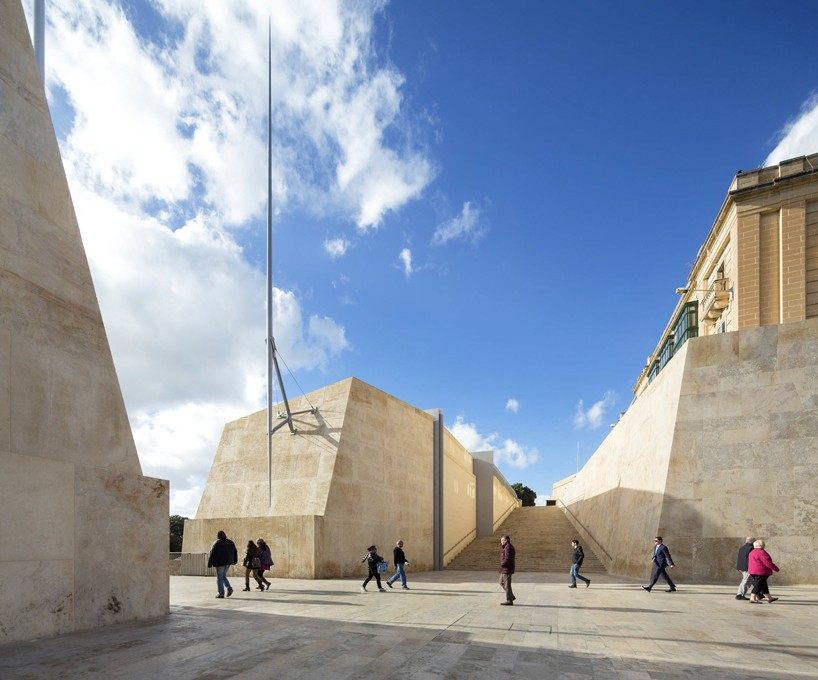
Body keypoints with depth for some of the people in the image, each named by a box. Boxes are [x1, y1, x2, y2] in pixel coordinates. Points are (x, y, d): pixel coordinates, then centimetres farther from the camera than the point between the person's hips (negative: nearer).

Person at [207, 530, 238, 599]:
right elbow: (235, 552, 15)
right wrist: (234, 561, 25)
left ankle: (221, 593, 0)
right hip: (228, 562, 6)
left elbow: (212, 554, -8)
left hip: (220, 563, -6)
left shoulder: (216, 543, -6)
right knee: (223, 576, 20)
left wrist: (209, 564, -3)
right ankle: (229, 588, 2)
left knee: (219, 578, 2)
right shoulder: (230, 542, 10)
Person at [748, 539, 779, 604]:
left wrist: (750, 571, 27)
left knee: (763, 585, 18)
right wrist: (775, 568, -6)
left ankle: (769, 598, 26)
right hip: (761, 572, -10)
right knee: (758, 585, -8)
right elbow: (768, 562, -18)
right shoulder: (761, 552, -15)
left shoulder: (752, 552, 15)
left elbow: (749, 562, 21)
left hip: (753, 571, 10)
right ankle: (753, 599, -11)